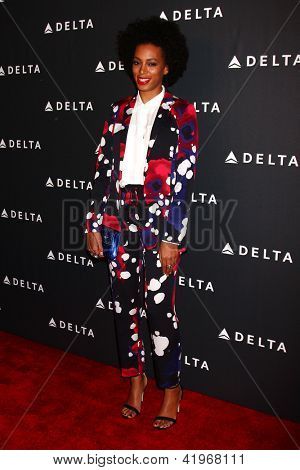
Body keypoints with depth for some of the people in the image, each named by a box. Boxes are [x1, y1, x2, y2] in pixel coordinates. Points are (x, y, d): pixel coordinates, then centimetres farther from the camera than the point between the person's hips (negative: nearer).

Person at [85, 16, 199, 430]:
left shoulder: (181, 113, -2)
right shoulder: (119, 112, 11)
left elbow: (184, 178, -8)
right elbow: (103, 167, 9)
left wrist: (173, 237, -12)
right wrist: (94, 224, 5)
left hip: (160, 224, -4)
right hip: (120, 221, 4)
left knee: (159, 309, 1)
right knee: (124, 303, 11)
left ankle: (171, 388, 22)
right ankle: (135, 378, 31)